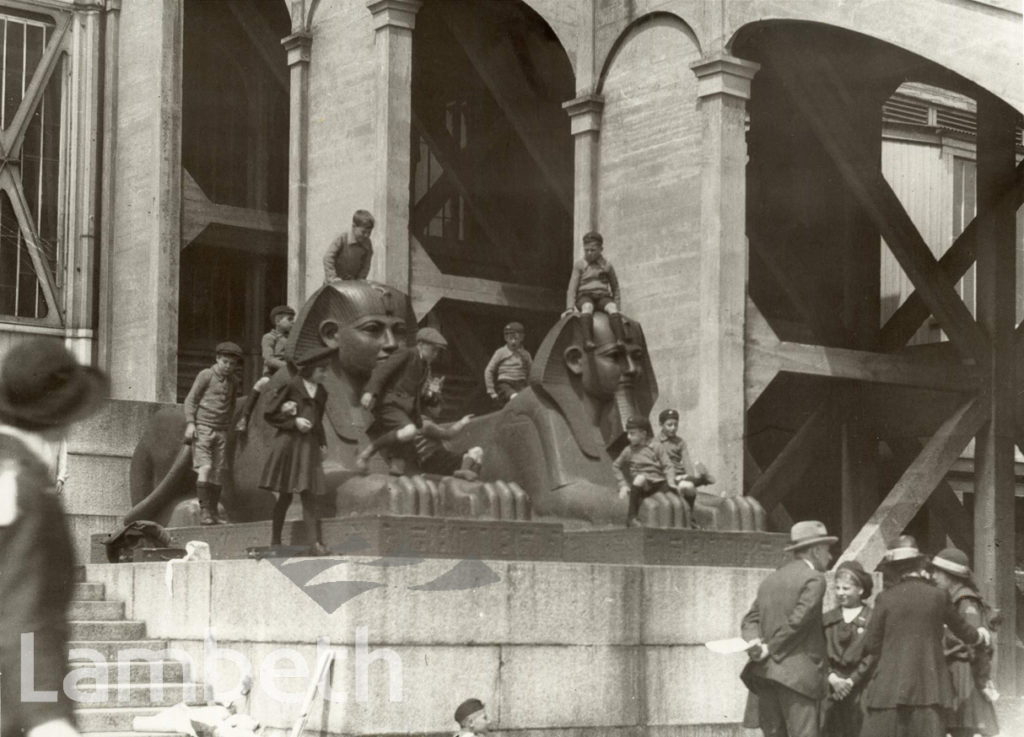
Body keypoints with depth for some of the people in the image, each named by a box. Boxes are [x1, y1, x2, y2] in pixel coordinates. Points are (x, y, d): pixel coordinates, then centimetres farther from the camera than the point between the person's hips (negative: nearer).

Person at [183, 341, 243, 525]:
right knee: (205, 468, -16)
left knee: (217, 473, 4)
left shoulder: (233, 382, 13)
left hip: (221, 432, 5)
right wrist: (190, 423, -12)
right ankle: (203, 511, -17)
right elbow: (190, 399, -3)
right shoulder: (206, 375, -3)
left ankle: (213, 512, 9)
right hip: (202, 428, -5)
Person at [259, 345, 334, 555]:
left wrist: (321, 444, 14)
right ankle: (275, 541, 13)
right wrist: (294, 422, -13)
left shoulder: (321, 393, 12)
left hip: (309, 446, 4)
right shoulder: (291, 386, -5)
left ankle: (316, 542, -11)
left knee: (309, 496, -4)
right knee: (285, 497, 2)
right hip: (288, 443, -4)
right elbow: (270, 414, -5)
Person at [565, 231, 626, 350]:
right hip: (585, 297, -2)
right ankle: (588, 340, -58)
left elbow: (615, 287, 24)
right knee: (587, 306, -39)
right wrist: (570, 307, -4)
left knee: (612, 307, -34)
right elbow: (572, 287, 8)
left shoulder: (607, 266, 15)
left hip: (603, 297, 2)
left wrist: (617, 304, 12)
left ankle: (620, 340, -49)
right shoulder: (579, 265, 11)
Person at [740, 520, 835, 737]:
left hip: (765, 671, 7)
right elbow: (797, 621, -14)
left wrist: (754, 642, -7)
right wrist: (770, 649, -6)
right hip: (798, 674, -7)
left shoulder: (770, 581, 19)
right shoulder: (814, 579, -5)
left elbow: (751, 619, 11)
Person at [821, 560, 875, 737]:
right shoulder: (827, 619, 14)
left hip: (859, 687, -3)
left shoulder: (872, 619, 0)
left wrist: (851, 681, -11)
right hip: (831, 688, 3)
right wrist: (832, 677, -9)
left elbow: (872, 655, -5)